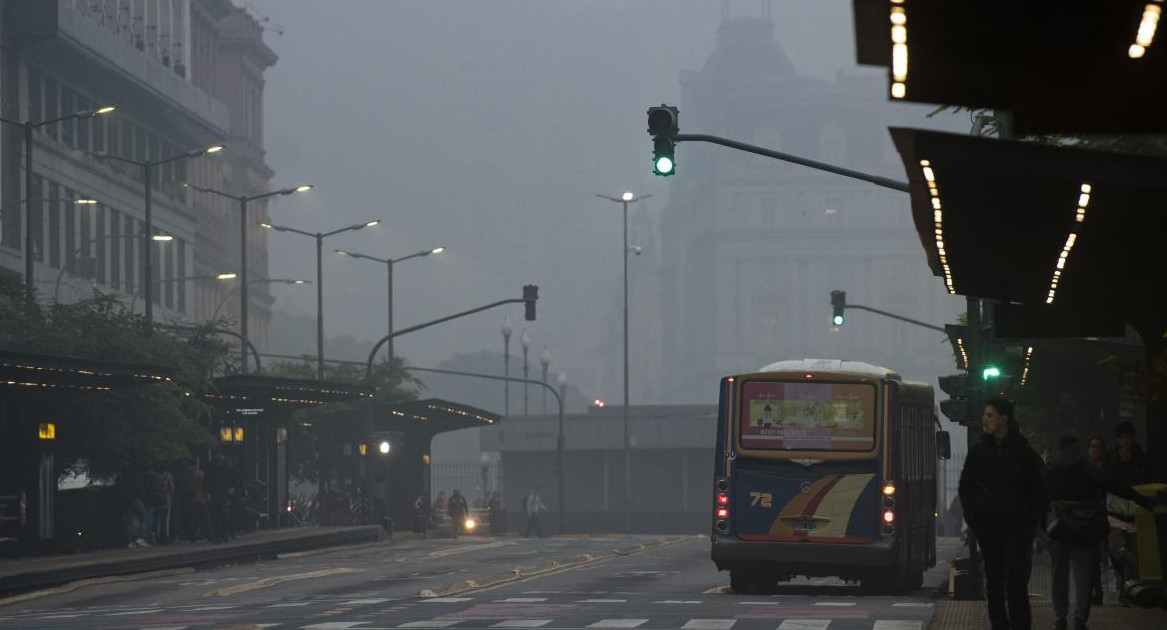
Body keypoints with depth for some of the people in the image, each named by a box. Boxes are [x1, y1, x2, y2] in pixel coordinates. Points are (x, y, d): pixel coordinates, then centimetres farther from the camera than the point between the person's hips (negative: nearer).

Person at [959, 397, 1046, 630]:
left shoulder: (1024, 452, 0)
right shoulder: (978, 451, 7)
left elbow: (1038, 489, 6)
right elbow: (965, 487, 15)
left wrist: (1030, 521, -2)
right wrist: (973, 517, 5)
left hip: (1017, 526, -3)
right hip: (987, 526, 3)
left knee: (1016, 579, -10)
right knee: (994, 580, 4)